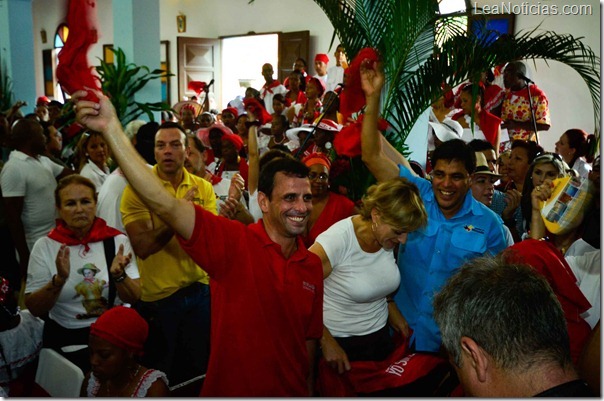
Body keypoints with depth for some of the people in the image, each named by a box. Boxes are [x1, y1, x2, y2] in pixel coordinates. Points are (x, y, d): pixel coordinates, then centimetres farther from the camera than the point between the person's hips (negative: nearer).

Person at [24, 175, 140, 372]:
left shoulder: (117, 240, 0)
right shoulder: (45, 246, -1)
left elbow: (134, 298, -3)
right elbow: (34, 309, -4)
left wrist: (118, 275, -23)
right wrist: (59, 280, -21)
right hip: (65, 340, 0)